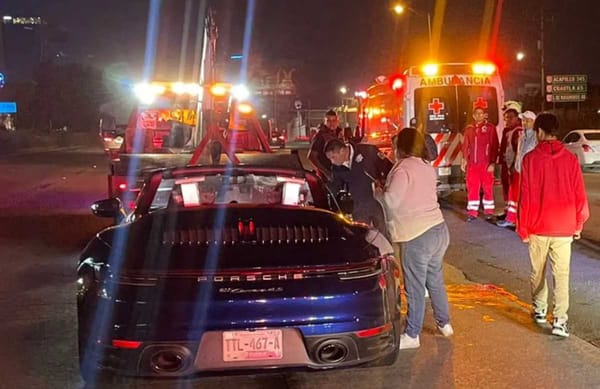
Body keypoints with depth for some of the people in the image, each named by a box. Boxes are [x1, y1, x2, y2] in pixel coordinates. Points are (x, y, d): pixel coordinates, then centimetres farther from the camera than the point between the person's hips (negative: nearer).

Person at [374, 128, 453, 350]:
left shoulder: (403, 168, -13)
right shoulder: (427, 167, 13)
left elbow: (391, 201, -20)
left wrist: (378, 192, 0)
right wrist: (388, 190, 15)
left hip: (417, 236, -8)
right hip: (439, 230, 8)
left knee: (415, 287, 1)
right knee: (435, 280, 22)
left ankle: (412, 335, 9)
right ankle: (444, 323, 35)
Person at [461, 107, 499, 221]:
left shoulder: (490, 127, -3)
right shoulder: (469, 129, 7)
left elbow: (494, 146, -4)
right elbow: (465, 145, 12)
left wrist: (493, 162, -9)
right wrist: (464, 160, 5)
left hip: (486, 164, -3)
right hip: (472, 164, 3)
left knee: (488, 187, 5)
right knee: (472, 188, 4)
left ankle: (489, 211, 15)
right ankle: (472, 212, 11)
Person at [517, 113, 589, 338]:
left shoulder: (531, 158, -8)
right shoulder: (570, 159, -3)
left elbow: (526, 197, -7)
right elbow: (580, 196, 0)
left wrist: (522, 228, 2)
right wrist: (578, 225, 13)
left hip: (538, 227, -1)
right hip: (563, 228, 1)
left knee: (537, 272, 16)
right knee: (561, 274, 3)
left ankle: (539, 310, 29)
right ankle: (560, 320, -4)